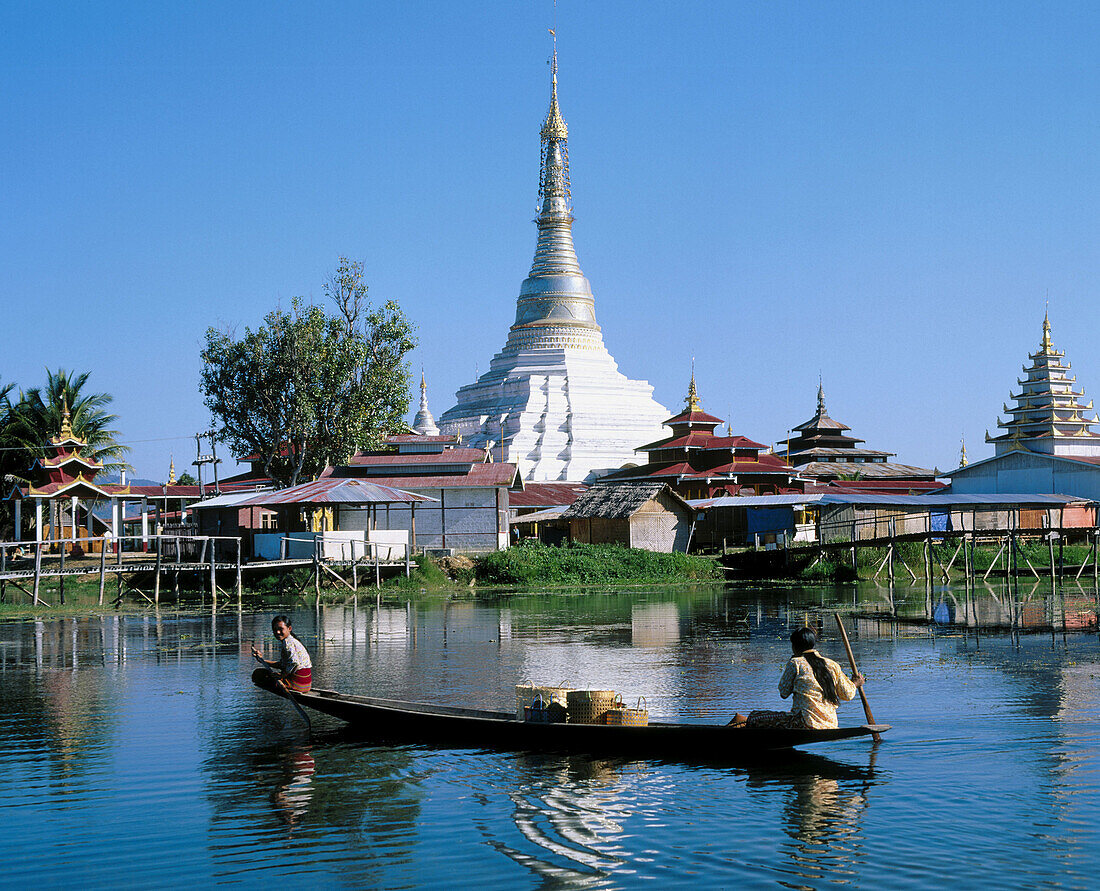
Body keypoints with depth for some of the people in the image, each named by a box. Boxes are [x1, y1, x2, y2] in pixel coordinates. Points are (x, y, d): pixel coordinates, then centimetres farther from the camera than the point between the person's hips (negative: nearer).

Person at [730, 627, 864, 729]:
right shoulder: (832, 665, 10)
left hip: (807, 722, -7)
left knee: (755, 716, 3)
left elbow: (784, 692, 6)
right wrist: (855, 684, 36)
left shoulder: (795, 663, -3)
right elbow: (847, 695, 14)